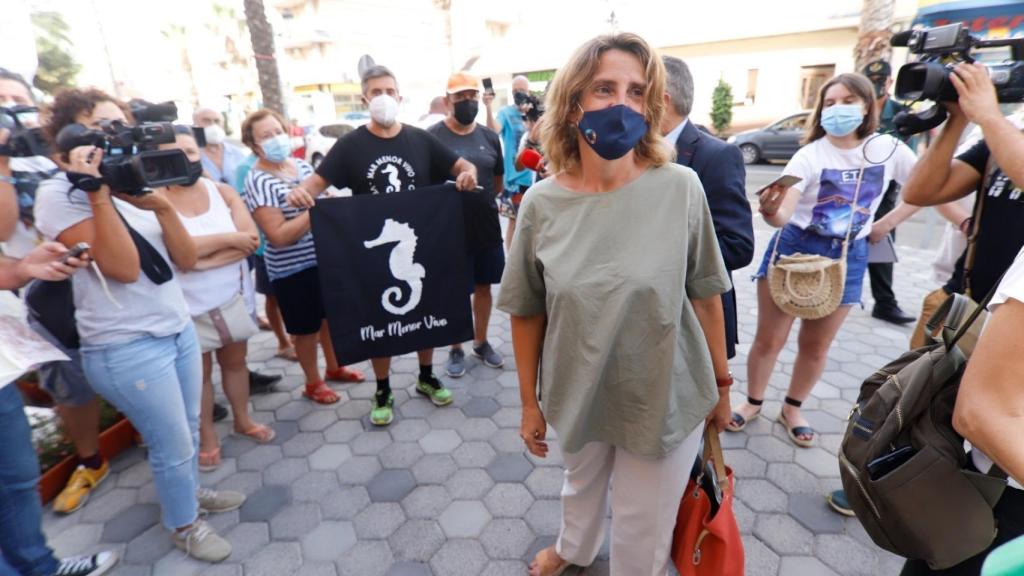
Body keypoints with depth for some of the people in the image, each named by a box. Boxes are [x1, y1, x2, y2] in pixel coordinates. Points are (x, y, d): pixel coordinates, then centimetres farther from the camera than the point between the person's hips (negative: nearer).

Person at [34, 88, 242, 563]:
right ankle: (184, 526, 30)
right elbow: (124, 268, -23)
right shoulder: (59, 194, -12)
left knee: (188, 430, 20)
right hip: (126, 348, -6)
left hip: (178, 328, 6)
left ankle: (190, 491, 44)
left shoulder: (132, 183, 8)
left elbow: (186, 260, 0)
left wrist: (162, 206, -13)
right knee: (173, 444, 7)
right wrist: (97, 192, -23)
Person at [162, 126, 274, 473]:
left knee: (235, 361, 17)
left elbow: (251, 238, -12)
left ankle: (242, 420, 36)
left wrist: (203, 255, -20)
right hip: (190, 307, -3)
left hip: (232, 298, 3)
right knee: (199, 372, 10)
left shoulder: (224, 191, 0)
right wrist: (228, 239, -18)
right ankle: (206, 437, 27)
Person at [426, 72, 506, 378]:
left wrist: (480, 201, 8)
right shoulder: (432, 136, -8)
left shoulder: (489, 137, 6)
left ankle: (481, 343, 33)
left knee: (484, 286, 14)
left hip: (488, 227, 4)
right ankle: (456, 349, 26)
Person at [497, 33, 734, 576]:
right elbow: (527, 312, -4)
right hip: (578, 392, 2)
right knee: (581, 483, 31)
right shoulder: (542, 202, -12)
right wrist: (529, 402, 2)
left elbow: (704, 294, -5)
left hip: (665, 396, -1)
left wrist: (721, 381, 4)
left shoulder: (681, 188, -15)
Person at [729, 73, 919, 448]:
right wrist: (770, 211, -48)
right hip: (795, 247, -2)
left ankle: (792, 409, 32)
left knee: (816, 345, 12)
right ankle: (753, 402, 24)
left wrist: (887, 224, 2)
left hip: (848, 256, 3)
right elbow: (783, 215, -25)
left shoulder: (888, 149, -3)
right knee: (769, 338, 2)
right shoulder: (810, 154, -12)